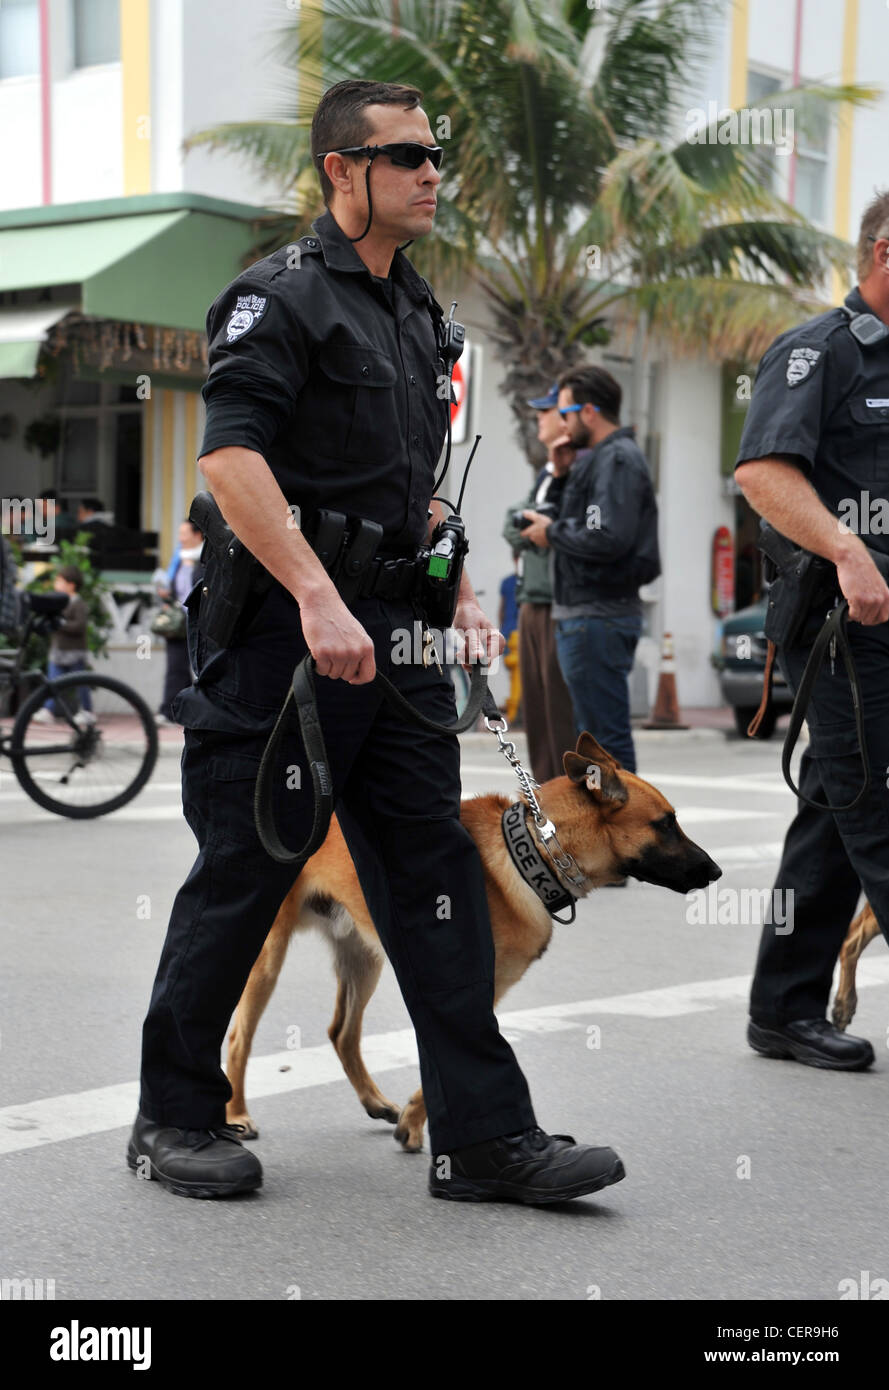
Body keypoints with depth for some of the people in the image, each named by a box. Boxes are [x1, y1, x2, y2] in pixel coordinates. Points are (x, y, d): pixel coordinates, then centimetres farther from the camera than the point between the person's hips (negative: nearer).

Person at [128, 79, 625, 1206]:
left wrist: (461, 597, 19)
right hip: (285, 633, -8)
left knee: (436, 868, 3)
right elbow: (230, 458, -21)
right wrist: (320, 602, -29)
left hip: (392, 632, 8)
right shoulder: (281, 296, -8)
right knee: (243, 875, 1)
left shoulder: (416, 309, 19)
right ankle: (175, 1120, 16)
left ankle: (483, 1136, 6)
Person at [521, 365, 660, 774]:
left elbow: (607, 540, -24)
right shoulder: (603, 457, 20)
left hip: (597, 618, -11)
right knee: (594, 733, 17)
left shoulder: (617, 460, -13)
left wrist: (551, 532, -10)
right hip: (586, 614, 11)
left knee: (607, 736, -9)